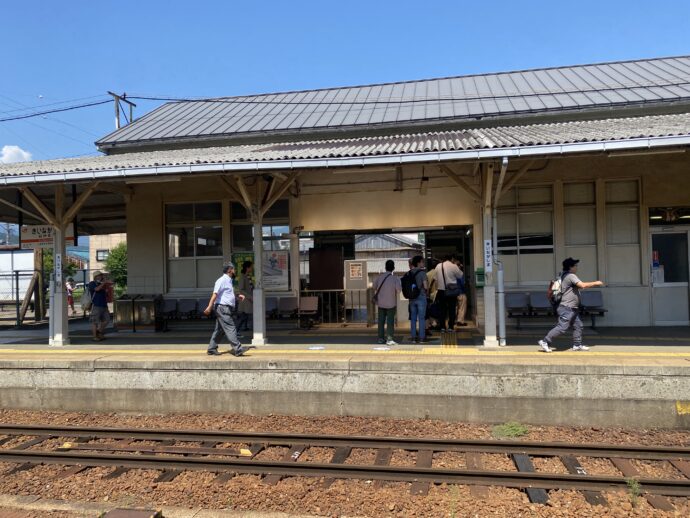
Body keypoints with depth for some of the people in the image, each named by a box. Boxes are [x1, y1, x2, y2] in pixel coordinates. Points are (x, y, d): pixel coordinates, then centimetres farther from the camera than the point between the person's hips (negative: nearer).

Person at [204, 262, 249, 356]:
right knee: (230, 328, -11)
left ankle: (211, 349, 18)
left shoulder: (229, 280, 20)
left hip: (226, 309, 10)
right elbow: (215, 294, -18)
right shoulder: (222, 280, -10)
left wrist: (238, 296, 23)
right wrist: (209, 306, -25)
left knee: (219, 330, 12)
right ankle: (237, 349, -13)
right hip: (222, 307, -10)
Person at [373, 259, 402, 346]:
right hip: (391, 303, -3)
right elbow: (399, 289, -20)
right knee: (390, 321, 1)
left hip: (381, 302, 3)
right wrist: (395, 294, 0)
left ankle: (381, 338, 17)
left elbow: (374, 287, 2)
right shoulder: (395, 279, -14)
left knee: (381, 321, 12)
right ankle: (389, 339, -6)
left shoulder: (379, 277, -5)